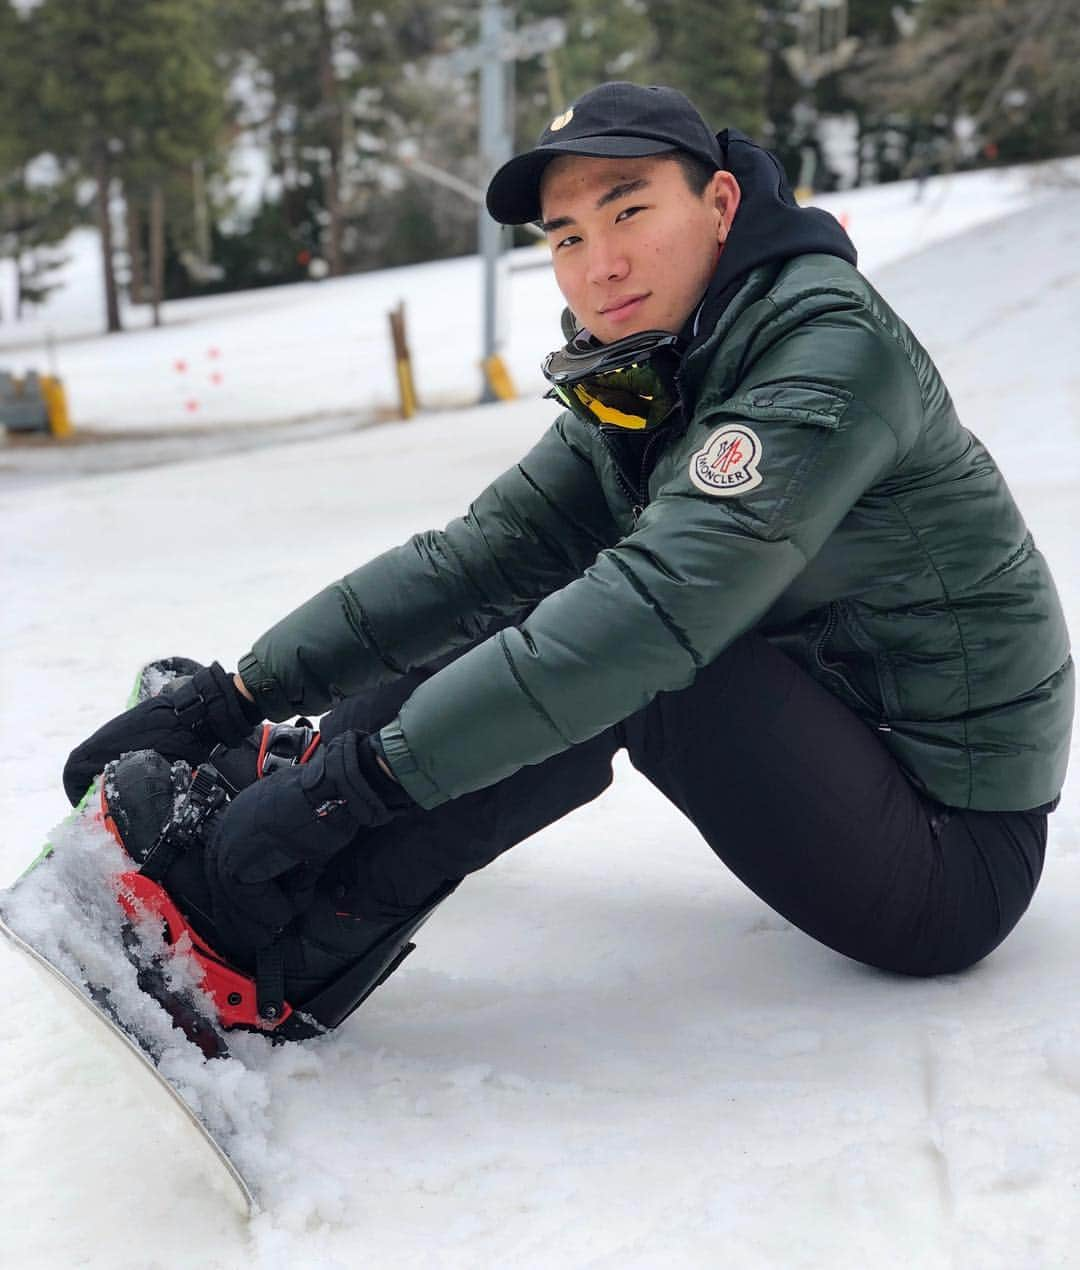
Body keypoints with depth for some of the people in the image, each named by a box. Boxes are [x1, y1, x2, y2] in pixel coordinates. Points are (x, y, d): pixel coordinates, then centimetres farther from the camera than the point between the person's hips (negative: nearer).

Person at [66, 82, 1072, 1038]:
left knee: (612, 653, -26)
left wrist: (361, 776, -35)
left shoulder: (833, 351, -21)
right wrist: (235, 696, -9)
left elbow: (659, 603, -33)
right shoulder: (634, 396, 4)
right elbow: (473, 557, 0)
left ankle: (267, 952, -22)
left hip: (952, 853, -8)